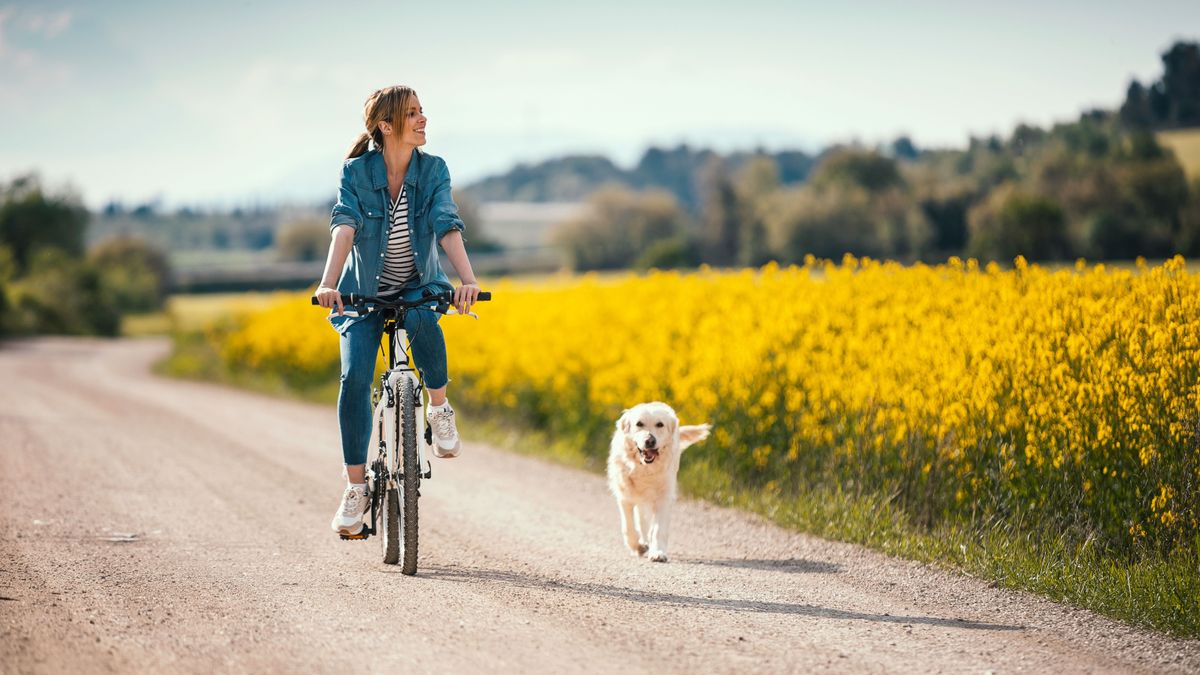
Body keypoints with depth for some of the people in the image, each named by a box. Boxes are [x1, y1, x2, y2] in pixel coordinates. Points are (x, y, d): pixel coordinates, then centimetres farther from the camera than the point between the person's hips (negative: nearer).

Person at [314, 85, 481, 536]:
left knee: (423, 321, -36)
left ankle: (439, 409, -11)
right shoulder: (356, 172, -12)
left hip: (419, 287, 0)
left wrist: (468, 280, -38)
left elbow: (448, 227, -21)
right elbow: (344, 228, -26)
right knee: (355, 377, -19)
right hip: (365, 292, 0)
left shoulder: (433, 170, -9)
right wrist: (328, 283, -42)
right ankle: (356, 487, -7)